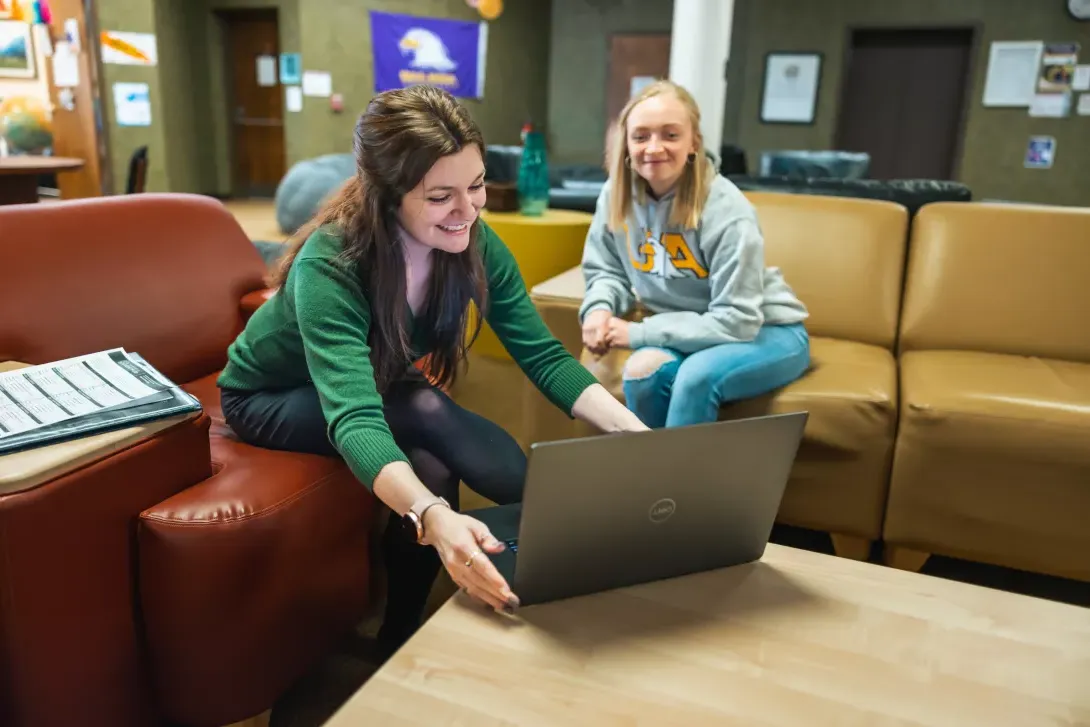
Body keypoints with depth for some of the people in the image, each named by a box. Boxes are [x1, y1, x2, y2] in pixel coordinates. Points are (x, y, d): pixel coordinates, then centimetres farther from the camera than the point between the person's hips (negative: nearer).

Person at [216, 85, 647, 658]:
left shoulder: (474, 244, -20)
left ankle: (401, 639, -6)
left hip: (380, 387, 4)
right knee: (427, 409, -33)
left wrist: (633, 433, -34)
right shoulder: (329, 265, -36)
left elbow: (544, 357, -18)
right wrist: (434, 518, -66)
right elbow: (354, 418, -48)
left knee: (433, 467, -28)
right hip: (271, 397, -4)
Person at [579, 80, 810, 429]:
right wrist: (600, 309, -18)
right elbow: (606, 271, 6)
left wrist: (640, 333, -25)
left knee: (696, 377, -33)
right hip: (688, 331, 4)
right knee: (642, 370, -27)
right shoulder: (617, 195, -8)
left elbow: (737, 321, -25)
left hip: (765, 332, -4)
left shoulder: (725, 211, -24)